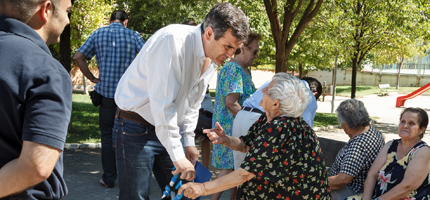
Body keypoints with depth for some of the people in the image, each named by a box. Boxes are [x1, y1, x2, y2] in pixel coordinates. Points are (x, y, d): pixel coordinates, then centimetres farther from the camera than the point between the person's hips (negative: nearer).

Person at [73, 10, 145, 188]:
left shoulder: (98, 34, 5)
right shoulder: (132, 35, 2)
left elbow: (79, 57, 1)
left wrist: (92, 78, 6)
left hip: (106, 92, 0)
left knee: (107, 137, 9)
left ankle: (109, 178, 11)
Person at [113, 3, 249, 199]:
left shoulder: (210, 61, 2)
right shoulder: (173, 40, -25)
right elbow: (162, 104, -28)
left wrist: (189, 142, 6)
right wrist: (178, 155, -26)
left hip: (170, 127, 8)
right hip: (136, 129, -8)